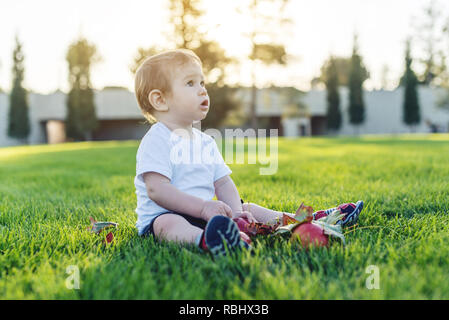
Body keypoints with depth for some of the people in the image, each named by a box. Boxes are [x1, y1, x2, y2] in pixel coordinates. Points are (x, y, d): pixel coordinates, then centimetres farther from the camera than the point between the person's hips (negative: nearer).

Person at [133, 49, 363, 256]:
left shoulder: (206, 142, 13)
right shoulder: (156, 140, -12)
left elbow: (223, 182, 10)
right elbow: (157, 189, -23)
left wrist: (235, 211, -9)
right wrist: (203, 206, -30)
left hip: (204, 214, 8)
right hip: (162, 216, -8)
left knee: (249, 209, 4)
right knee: (166, 224, -39)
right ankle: (203, 240, -70)